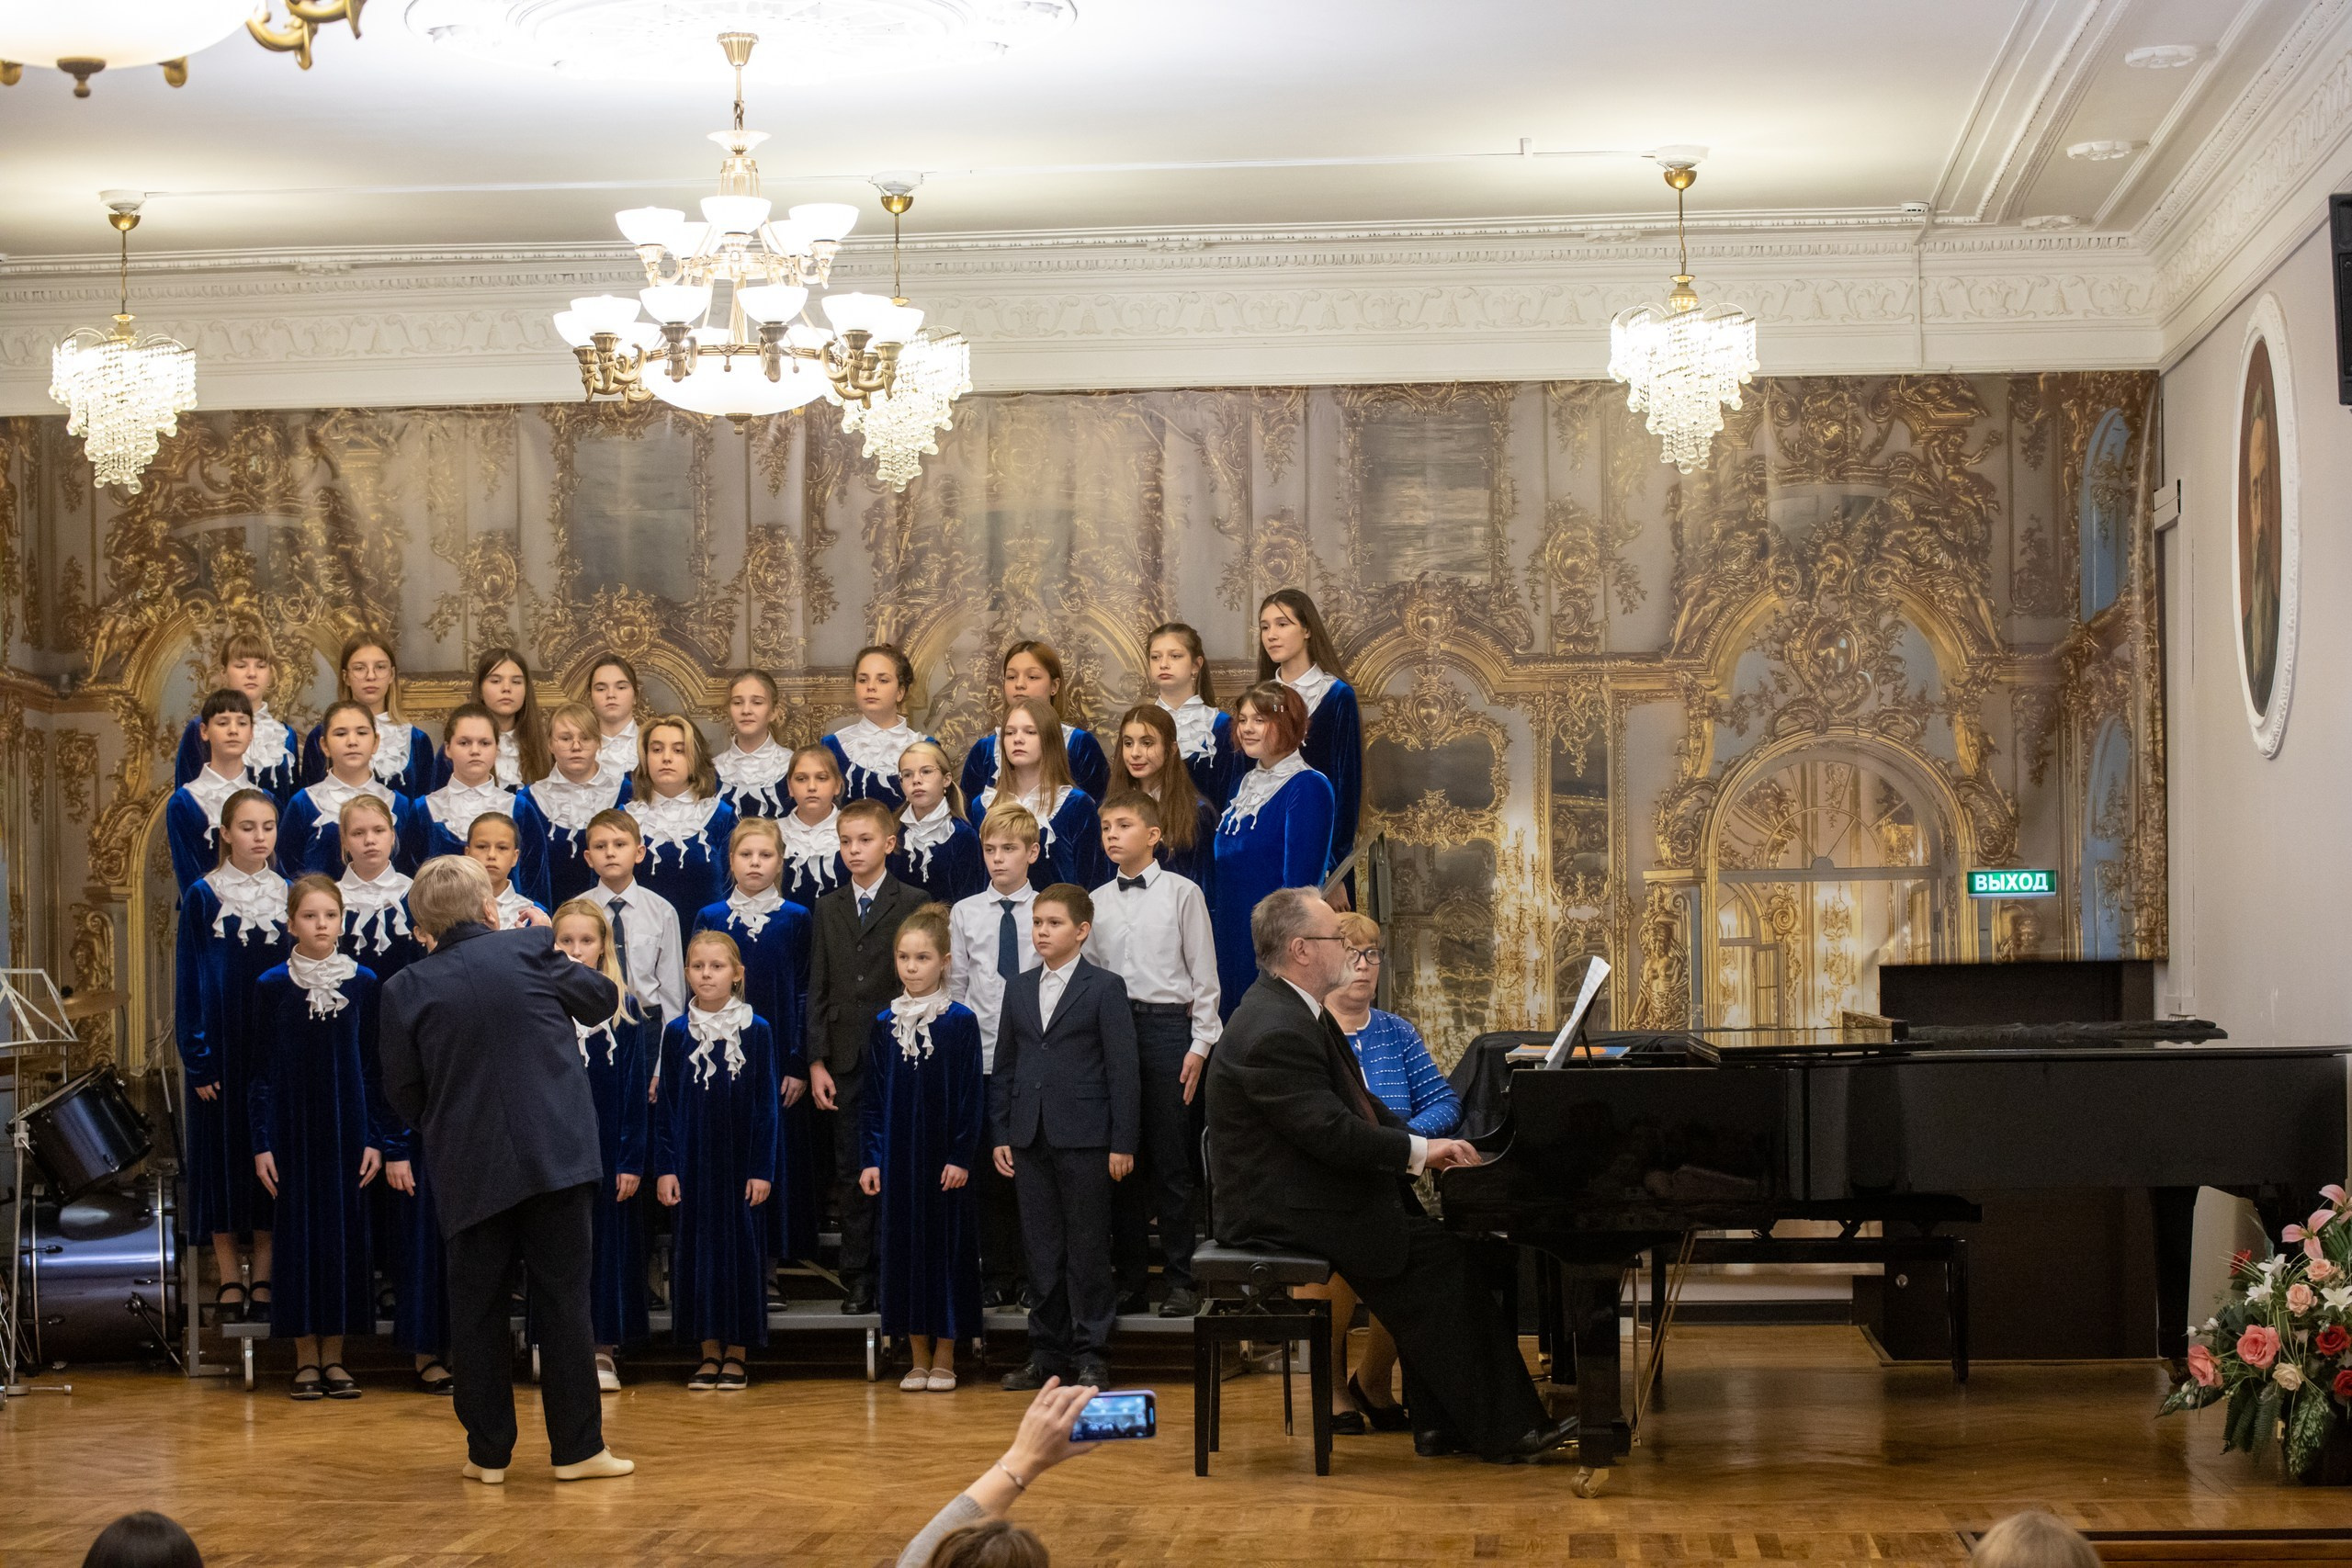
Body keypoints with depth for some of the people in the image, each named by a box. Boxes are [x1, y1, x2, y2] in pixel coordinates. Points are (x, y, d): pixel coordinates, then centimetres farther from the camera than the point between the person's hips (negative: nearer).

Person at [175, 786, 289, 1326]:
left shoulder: (291, 896, 5)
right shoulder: (203, 897, -1)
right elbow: (189, 979, -2)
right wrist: (197, 1057, -9)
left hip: (278, 1046, 2)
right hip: (222, 1044, -2)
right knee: (222, 1151, 1)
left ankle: (265, 1276, 10)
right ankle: (230, 1277, 9)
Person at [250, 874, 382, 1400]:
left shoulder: (363, 983, 2)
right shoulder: (272, 986, 0)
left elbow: (373, 1066, 5)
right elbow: (263, 1071, 1)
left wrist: (374, 1139, -1)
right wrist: (261, 1144, -4)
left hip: (347, 1127, 1)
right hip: (293, 1130, -1)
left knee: (345, 1233, 2)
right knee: (298, 1234, 1)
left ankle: (334, 1356, 10)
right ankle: (305, 1356, 9)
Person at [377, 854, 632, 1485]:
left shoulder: (407, 989, -2)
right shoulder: (528, 951, -3)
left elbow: (402, 1093, 4)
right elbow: (603, 998, 14)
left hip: (471, 1171, 1)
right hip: (558, 1158, 0)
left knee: (477, 1310, 11)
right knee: (564, 1301, 5)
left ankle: (489, 1452, 14)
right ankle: (577, 1447, 7)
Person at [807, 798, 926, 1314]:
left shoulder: (912, 904, 0)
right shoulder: (828, 908, 11)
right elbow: (818, 989, 9)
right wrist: (817, 1062, 2)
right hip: (846, 1059, 4)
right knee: (851, 1171, 6)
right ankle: (858, 1279, 11)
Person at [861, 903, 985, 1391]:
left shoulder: (961, 1022, -5)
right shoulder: (884, 1024, 5)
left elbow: (972, 1094, -5)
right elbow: (875, 1098, 8)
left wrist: (962, 1157, -11)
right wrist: (872, 1158, 2)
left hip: (944, 1156, -3)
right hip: (898, 1157, 3)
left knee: (947, 1244, 1)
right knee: (903, 1245, 5)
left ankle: (944, 1359, 10)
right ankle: (919, 1358, 13)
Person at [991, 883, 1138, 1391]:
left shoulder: (1105, 988, -2)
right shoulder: (1019, 988, 13)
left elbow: (1122, 1069, -4)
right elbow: (1005, 1065, 16)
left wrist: (1123, 1143, -9)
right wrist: (1001, 1134, 9)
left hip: (1084, 1138, -5)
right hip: (1030, 1137, 5)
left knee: (1087, 1249, -1)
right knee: (1041, 1250, 7)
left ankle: (1091, 1354, 5)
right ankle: (1047, 1353, 14)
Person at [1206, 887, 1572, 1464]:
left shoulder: (1295, 1009, 12)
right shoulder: (1274, 1033, -23)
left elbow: (1357, 1105, 18)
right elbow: (1333, 1134, -26)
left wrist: (1419, 1146, 4)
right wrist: (1419, 1150, -13)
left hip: (1309, 1191, 10)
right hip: (1282, 1214, -10)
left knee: (1433, 1229, 0)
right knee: (1439, 1256, -13)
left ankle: (1440, 1422, 2)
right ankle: (1500, 1429, -7)